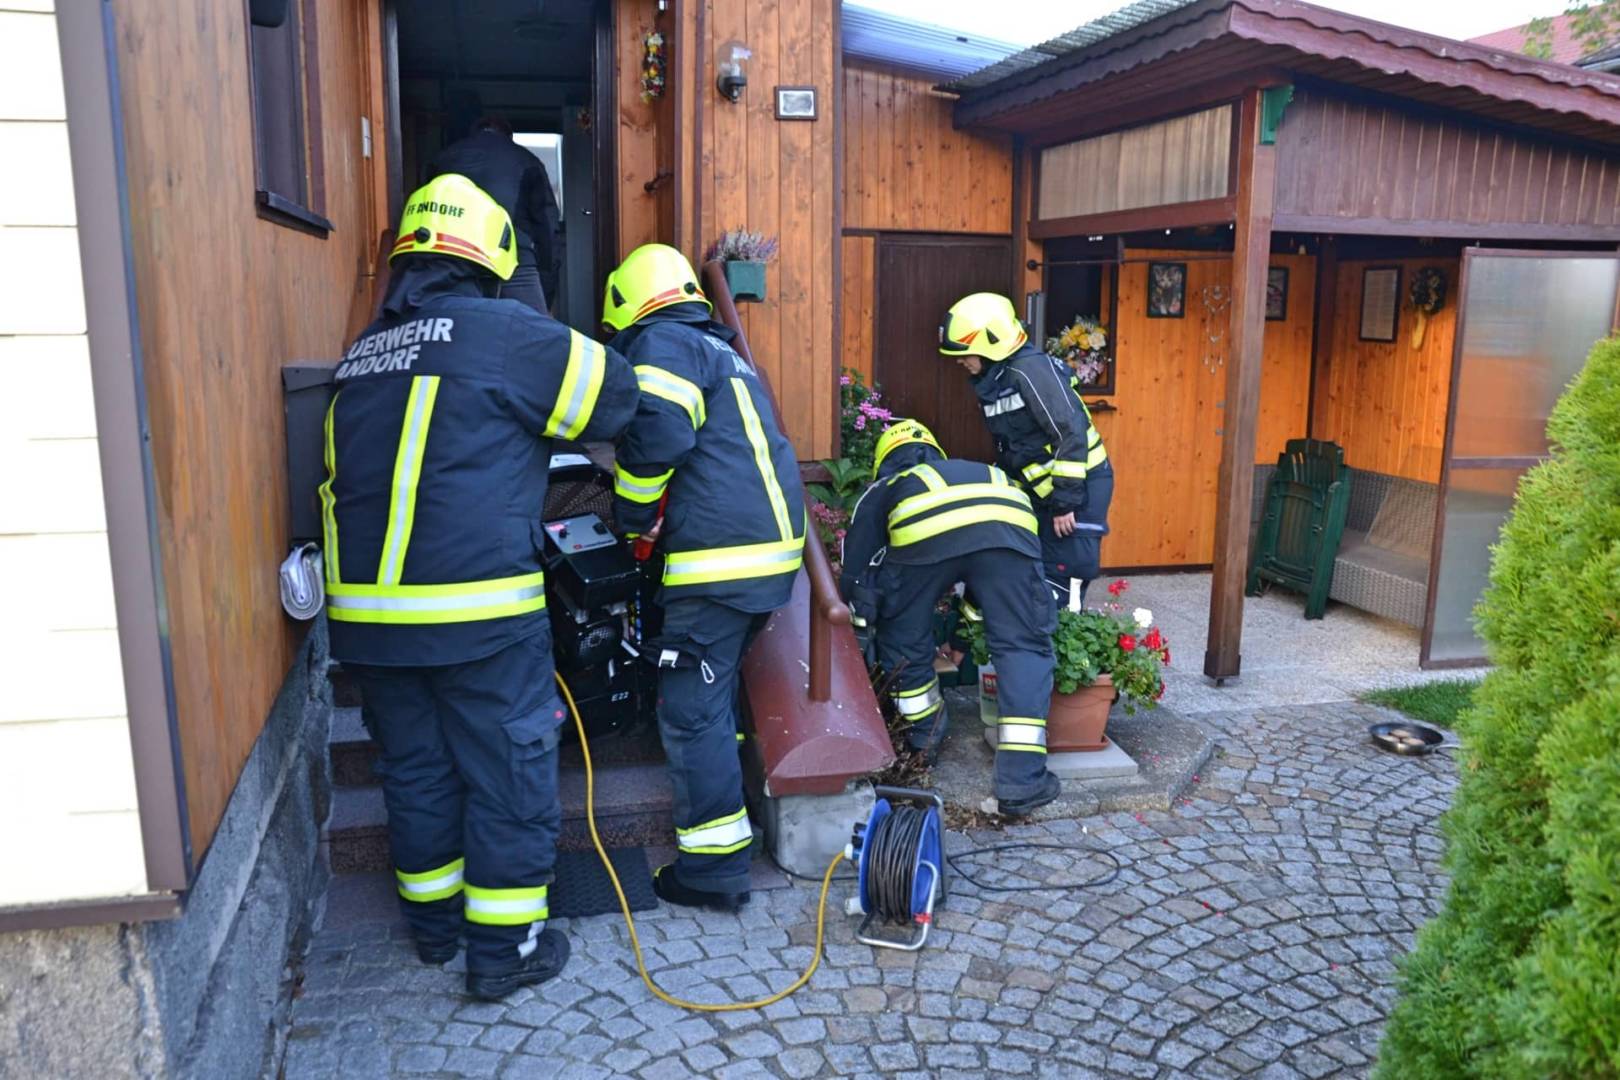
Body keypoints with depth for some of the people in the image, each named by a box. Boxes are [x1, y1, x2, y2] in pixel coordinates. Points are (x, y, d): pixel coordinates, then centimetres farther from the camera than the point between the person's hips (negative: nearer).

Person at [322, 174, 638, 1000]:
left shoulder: (363, 354, 12)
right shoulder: (499, 332, -8)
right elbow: (613, 395, -4)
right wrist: (535, 422, 15)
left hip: (369, 611, 7)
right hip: (479, 610, -6)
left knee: (415, 766, 19)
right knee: (509, 772, 7)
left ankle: (434, 919, 35)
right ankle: (503, 947, 16)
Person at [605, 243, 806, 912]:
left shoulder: (660, 344, -4)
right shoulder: (722, 351, 26)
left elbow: (657, 435, -20)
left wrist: (633, 521, -4)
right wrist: (654, 519, 30)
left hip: (720, 557, -10)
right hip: (772, 541, 10)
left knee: (691, 708, -3)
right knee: (717, 691, 24)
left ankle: (713, 869, 2)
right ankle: (718, 806, 38)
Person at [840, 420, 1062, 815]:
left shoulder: (883, 489, 39)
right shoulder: (984, 473, 48)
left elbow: (855, 572, 36)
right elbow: (1000, 591, 54)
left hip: (924, 530, -2)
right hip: (1008, 525, 2)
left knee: (904, 639, 24)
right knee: (1023, 648, 13)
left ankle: (924, 736, 41)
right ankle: (1022, 778, 6)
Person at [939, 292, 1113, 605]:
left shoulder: (1030, 369, -20)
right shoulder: (993, 381, 9)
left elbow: (1072, 433, -25)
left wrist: (1065, 501, -24)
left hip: (1080, 485, -9)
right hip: (1044, 487, 9)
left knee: (1062, 574, -7)